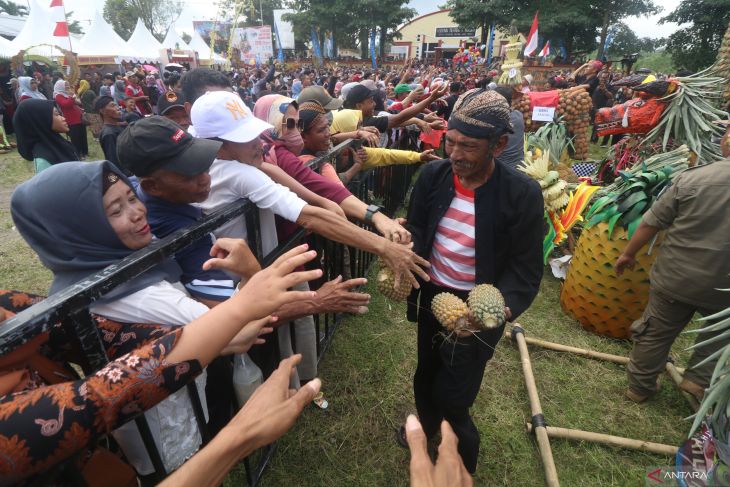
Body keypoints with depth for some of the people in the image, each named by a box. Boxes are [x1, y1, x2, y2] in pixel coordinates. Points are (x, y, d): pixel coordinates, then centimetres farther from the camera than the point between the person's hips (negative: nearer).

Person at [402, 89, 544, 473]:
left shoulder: (522, 193, -19)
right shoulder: (433, 175, -9)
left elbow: (526, 269, -16)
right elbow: (416, 229, 0)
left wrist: (498, 308, -34)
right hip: (431, 295, 4)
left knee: (451, 395, 5)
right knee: (426, 372, 25)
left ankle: (460, 468, 41)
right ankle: (426, 423, 60)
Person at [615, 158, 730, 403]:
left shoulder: (692, 177, -10)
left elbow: (652, 222, -6)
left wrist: (628, 254, 6)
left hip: (673, 277, 0)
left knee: (655, 333, 15)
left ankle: (639, 386, 29)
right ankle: (698, 379, 25)